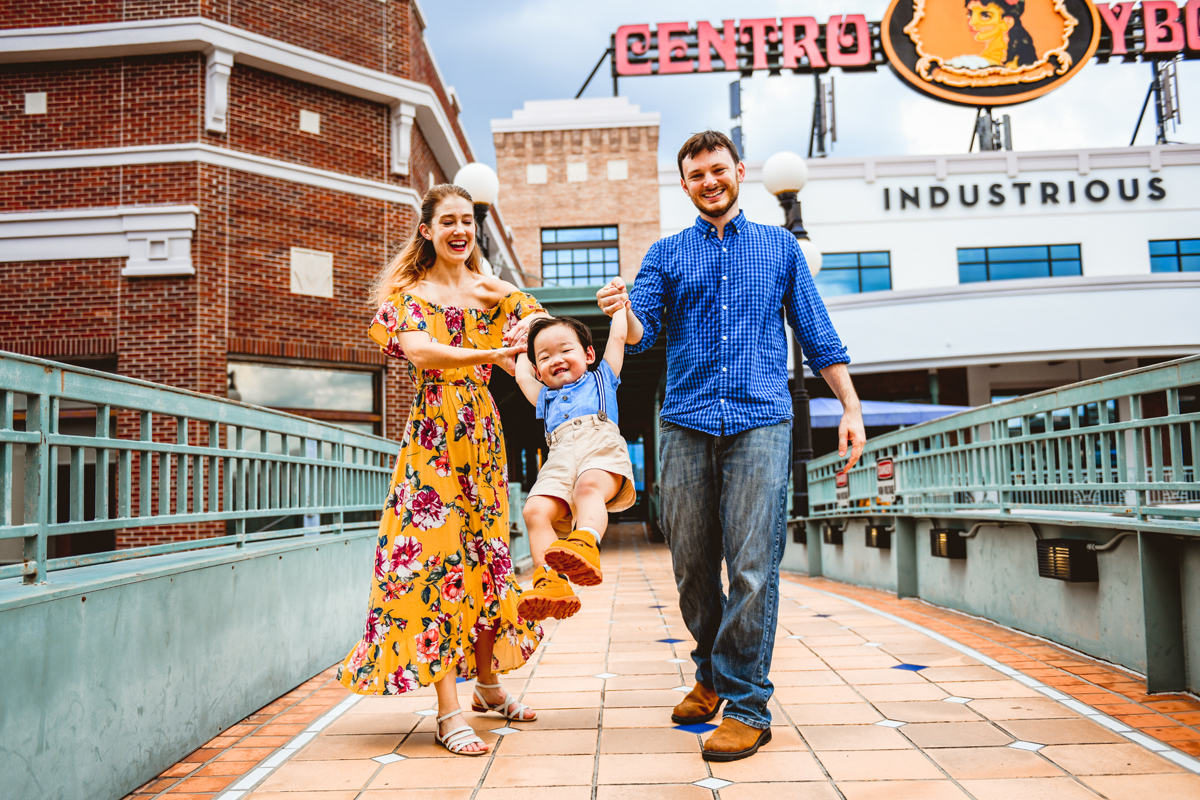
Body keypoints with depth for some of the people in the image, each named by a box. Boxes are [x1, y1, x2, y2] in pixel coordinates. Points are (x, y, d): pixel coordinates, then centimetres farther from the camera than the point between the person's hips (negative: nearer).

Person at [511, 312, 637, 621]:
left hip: (601, 444, -3)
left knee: (589, 486, -38)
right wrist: (524, 349, 65)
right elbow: (521, 376, 52)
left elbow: (618, 336, 37)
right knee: (536, 510, -26)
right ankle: (551, 581, -40)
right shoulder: (546, 398, 42)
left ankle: (586, 543, -62)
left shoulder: (601, 378, 34)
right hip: (559, 458, 4)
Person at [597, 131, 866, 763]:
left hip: (760, 422, -2)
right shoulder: (666, 253, 16)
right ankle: (712, 676, 27)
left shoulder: (780, 247, 16)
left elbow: (818, 336, 15)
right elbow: (642, 334, 3)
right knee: (692, 567, 6)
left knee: (753, 565, -8)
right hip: (687, 423, 2)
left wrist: (850, 407, 6)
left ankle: (746, 704, 3)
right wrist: (623, 312, -20)